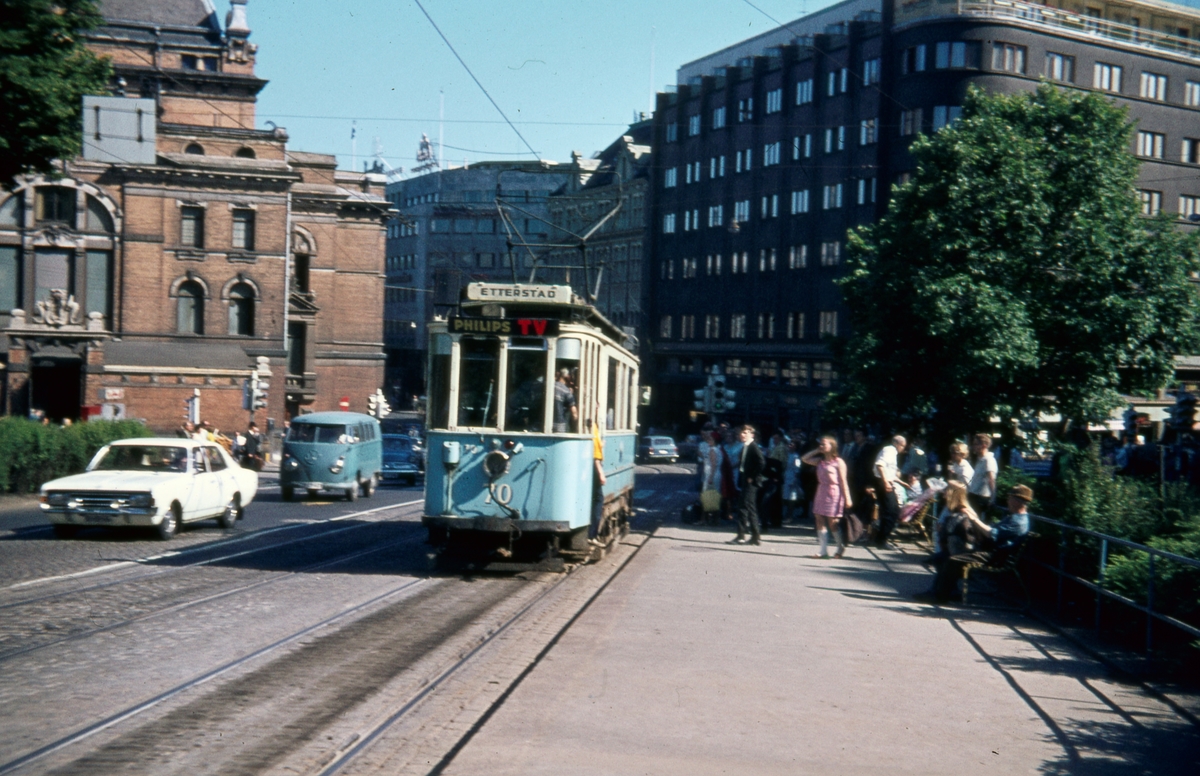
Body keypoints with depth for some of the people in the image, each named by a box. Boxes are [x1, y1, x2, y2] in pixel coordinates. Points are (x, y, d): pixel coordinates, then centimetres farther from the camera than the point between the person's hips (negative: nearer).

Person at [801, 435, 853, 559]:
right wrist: (816, 451, 6)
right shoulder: (820, 461, 10)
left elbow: (843, 481, -9)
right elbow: (804, 458, 14)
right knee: (819, 520, 3)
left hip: (833, 494, -6)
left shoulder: (838, 462, -7)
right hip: (821, 492, 7)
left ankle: (841, 548, 19)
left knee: (832, 523, -1)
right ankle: (823, 551, 7)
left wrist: (847, 498, -13)